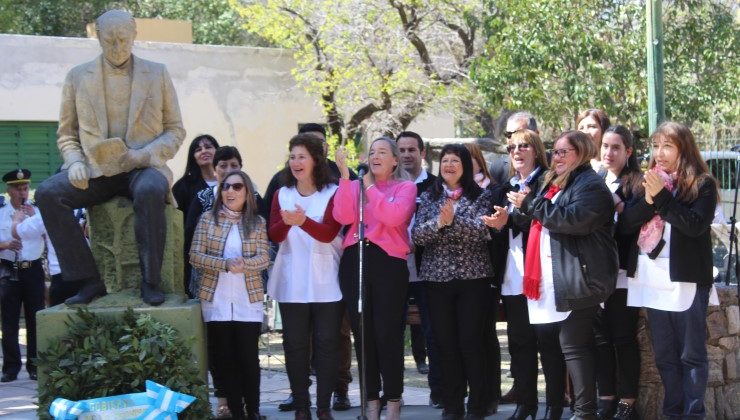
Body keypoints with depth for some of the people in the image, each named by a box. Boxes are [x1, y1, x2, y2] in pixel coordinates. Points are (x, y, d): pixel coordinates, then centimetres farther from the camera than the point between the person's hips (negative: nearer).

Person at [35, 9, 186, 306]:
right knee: (48, 193, -26)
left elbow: (175, 131, 8)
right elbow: (66, 134, 13)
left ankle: (150, 282, -27)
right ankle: (90, 281, -22)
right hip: (96, 170, 2)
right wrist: (75, 162, -10)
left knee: (150, 191, -39)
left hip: (143, 169, -2)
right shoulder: (78, 77, 9)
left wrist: (142, 155, -11)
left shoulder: (156, 75, 8)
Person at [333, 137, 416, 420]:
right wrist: (345, 175, -8)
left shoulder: (406, 187, 6)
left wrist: (370, 187, -8)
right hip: (354, 260, 3)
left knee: (387, 332, -6)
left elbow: (394, 216, -13)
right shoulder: (355, 185, 14)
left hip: (389, 261, -3)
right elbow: (343, 217, -4)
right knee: (362, 331, 6)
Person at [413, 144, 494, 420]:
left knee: (471, 342, -3)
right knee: (445, 343, 4)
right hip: (437, 278, 2)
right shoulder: (429, 197, 9)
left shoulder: (481, 195, 2)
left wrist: (454, 221, -25)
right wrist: (439, 222, -20)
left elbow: (483, 231, -12)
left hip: (473, 277, -2)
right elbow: (417, 235, -2)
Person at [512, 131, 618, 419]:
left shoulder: (590, 184, -8)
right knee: (577, 343, 11)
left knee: (574, 344, -13)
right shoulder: (556, 183, 23)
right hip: (561, 279, 10)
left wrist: (531, 204, -16)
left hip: (579, 277, -10)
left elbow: (574, 219, -24)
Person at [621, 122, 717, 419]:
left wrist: (662, 198, -18)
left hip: (685, 280, -5)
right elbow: (624, 224, 3)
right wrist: (648, 201, -13)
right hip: (652, 279, 5)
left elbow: (696, 225, -16)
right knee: (664, 355, 10)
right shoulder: (648, 181, 12)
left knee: (691, 354, 0)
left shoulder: (702, 184, -2)